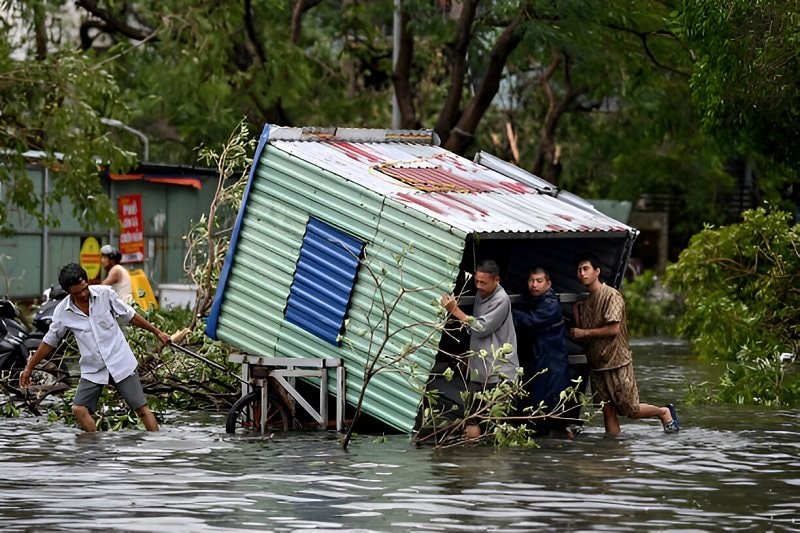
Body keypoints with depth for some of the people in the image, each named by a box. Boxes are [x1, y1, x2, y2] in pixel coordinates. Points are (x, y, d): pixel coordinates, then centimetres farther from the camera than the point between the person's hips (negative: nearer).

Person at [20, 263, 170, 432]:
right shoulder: (62, 311, -8)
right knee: (79, 409, -12)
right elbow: (50, 341, 7)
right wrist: (29, 368, 11)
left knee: (142, 409, -4)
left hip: (120, 361, -2)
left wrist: (157, 332, 9)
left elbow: (130, 316, 3)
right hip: (93, 370, 2)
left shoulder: (105, 294, -10)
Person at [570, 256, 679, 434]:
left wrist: (584, 333, -12)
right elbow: (581, 336, 11)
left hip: (617, 361, -7)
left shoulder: (611, 295, -11)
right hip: (596, 364, 7)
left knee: (630, 410, -1)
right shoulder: (583, 301, 12)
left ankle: (664, 412, 23)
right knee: (608, 412, 3)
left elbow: (613, 329, -19)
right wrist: (576, 312, -2)